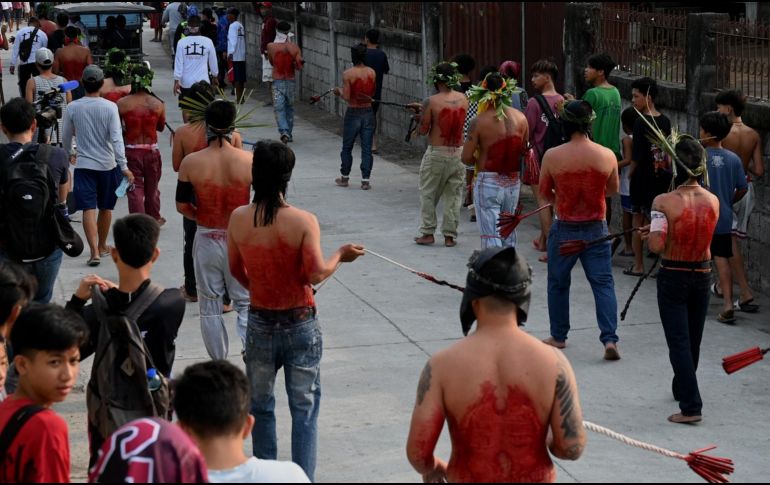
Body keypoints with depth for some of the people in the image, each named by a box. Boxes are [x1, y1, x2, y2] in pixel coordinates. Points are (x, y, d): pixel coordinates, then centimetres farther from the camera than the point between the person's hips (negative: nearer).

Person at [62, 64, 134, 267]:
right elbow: (117, 139, -15)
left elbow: (66, 136, 8)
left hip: (84, 165, 0)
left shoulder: (73, 108, -5)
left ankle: (94, 251, -16)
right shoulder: (110, 107, -11)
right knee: (105, 208, 17)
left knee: (88, 209, -3)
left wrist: (69, 154, 28)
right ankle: (102, 246, 32)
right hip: (107, 164, 0)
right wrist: (124, 167, -13)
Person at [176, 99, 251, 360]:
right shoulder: (249, 161, -13)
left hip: (206, 239, 1)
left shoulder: (191, 163, -10)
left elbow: (182, 206, -2)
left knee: (210, 306, 13)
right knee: (246, 303, 10)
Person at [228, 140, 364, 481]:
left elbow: (236, 271, 4)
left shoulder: (238, 219, -8)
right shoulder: (303, 222, -18)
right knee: (305, 408, 8)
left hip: (260, 323, 3)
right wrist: (340, 256, -2)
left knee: (260, 405, 19)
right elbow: (316, 275, -20)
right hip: (300, 324, -3)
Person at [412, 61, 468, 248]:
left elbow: (423, 130, -8)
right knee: (453, 195, 10)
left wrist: (422, 114, 11)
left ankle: (428, 233, 12)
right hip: (458, 153, 4)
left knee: (428, 194, 11)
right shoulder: (463, 99, 0)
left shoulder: (431, 102, -13)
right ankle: (450, 235, 11)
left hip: (436, 153, -3)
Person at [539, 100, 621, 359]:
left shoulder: (552, 156, -13)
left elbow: (544, 193, 0)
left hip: (565, 229, -1)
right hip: (596, 228, 1)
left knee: (558, 283, 16)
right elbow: (613, 190, 7)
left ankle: (558, 336, 26)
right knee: (603, 283, 5)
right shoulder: (607, 155, -8)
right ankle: (610, 339, -6)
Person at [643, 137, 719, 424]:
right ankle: (682, 389, 42)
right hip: (703, 275, 4)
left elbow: (655, 246, -24)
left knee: (678, 341, -1)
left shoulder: (664, 202, -20)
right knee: (693, 338, 20)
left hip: (673, 278, -4)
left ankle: (690, 406, -9)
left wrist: (652, 234, -2)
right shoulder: (713, 201, -6)